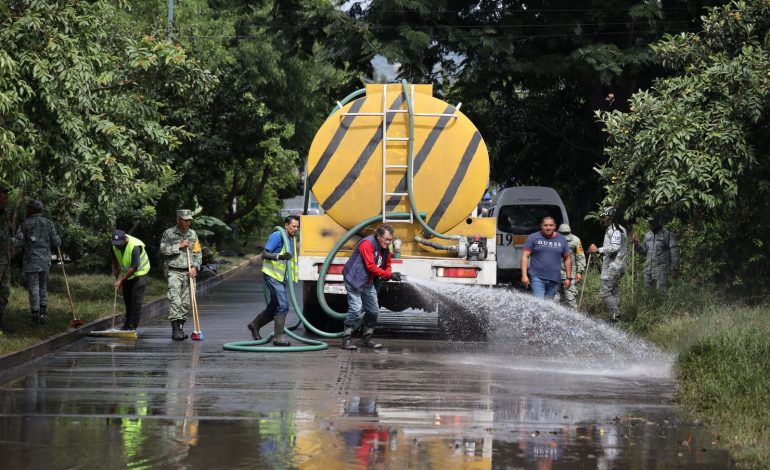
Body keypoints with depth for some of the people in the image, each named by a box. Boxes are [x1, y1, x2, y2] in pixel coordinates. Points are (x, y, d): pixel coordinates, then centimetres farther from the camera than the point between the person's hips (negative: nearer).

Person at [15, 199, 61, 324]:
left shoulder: (25, 224, -6)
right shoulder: (48, 223, 2)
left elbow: (17, 242, -9)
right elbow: (56, 242, -1)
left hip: (31, 262, -3)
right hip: (45, 261, 3)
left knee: (33, 288, 2)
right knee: (43, 287, 15)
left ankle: (36, 315, 2)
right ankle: (43, 313, 9)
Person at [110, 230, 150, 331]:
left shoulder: (134, 246, -32)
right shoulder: (115, 245, -11)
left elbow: (134, 267, -30)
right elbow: (115, 260, 8)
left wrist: (121, 280, -26)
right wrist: (117, 276, 5)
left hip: (139, 272, -7)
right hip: (126, 273, 7)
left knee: (136, 300, -12)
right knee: (127, 300, 9)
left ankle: (133, 326, -12)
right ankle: (127, 324, 19)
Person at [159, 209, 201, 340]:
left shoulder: (193, 234, 13)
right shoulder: (169, 234, 2)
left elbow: (198, 253, 12)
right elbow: (163, 250, -5)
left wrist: (195, 267, -3)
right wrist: (179, 246, -10)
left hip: (189, 273, 4)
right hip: (174, 272, -4)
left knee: (186, 302, 1)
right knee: (175, 300, -15)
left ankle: (180, 328, 9)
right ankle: (175, 329, -20)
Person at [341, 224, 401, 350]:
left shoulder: (385, 249, 6)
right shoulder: (367, 244, -21)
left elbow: (386, 266, 12)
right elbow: (371, 266, -25)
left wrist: (391, 275, -12)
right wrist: (389, 275, -25)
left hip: (368, 283, 9)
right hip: (354, 280, -9)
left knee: (373, 311, 11)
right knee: (356, 309, -18)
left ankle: (367, 339, 22)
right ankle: (346, 340, -14)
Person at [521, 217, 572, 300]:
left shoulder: (562, 240, 11)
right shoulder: (533, 238, 2)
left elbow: (567, 259, 16)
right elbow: (525, 256, -1)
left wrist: (569, 278, 10)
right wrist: (524, 275, -10)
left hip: (554, 280, 3)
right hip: (537, 278, -3)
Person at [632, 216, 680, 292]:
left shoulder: (668, 234, -5)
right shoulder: (648, 235, 15)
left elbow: (674, 252, -7)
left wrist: (675, 269, -10)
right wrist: (637, 244, 5)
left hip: (661, 271, -6)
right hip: (648, 270, 6)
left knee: (661, 292, -11)